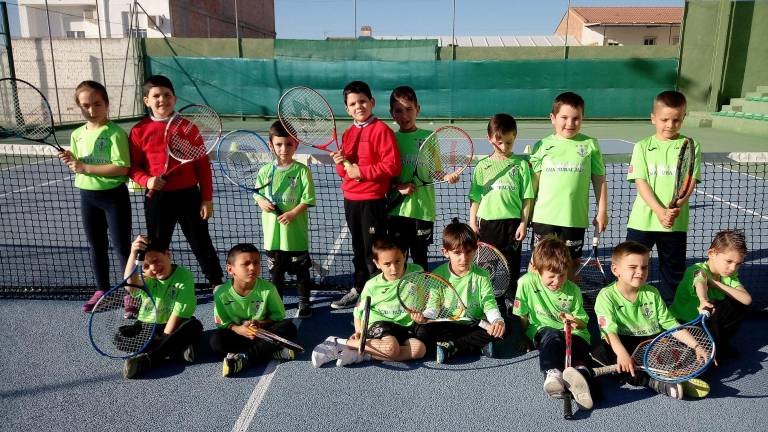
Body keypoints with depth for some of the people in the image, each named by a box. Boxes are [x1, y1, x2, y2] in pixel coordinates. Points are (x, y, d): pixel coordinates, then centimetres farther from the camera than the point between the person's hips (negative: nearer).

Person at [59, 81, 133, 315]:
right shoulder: (77, 135, 6)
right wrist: (71, 161, -7)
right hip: (87, 196, 7)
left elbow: (122, 168, -23)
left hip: (114, 196, -6)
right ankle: (102, 290, 32)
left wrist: (86, 167, -21)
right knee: (96, 246, 17)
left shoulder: (115, 133, -14)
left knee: (122, 247, 1)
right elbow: (78, 168, 15)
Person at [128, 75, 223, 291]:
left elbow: (203, 164, 0)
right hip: (157, 198, 1)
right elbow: (133, 166, 6)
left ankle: (218, 285, 24)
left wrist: (207, 199, -2)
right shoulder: (139, 131, 0)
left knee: (202, 244, 9)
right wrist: (146, 180, -16)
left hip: (189, 195, -1)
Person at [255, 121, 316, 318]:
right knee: (275, 270, 16)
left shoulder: (302, 170, -7)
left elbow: (307, 199, -9)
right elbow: (257, 193, 12)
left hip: (296, 231, -3)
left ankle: (304, 303, 27)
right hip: (272, 232, 3)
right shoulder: (265, 171, 2)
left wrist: (293, 213, -22)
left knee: (301, 269, 10)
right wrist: (261, 202, -10)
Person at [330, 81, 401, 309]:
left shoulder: (381, 129, -11)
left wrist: (361, 171, -18)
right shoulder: (347, 133, 12)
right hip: (350, 200, 8)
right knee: (358, 249, 20)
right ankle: (358, 289, 33)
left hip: (372, 201, -7)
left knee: (373, 250, 1)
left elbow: (392, 166, -19)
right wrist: (341, 164, -5)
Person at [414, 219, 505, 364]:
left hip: (474, 325, 1)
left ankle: (450, 348, -21)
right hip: (445, 327, 0)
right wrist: (424, 316, -22)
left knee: (499, 330, -27)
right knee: (422, 331, -29)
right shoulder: (438, 275, -1)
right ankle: (479, 345, -23)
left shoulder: (481, 275, 0)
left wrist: (498, 320, -27)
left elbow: (489, 304, -6)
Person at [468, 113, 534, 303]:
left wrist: (524, 222, -3)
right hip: (487, 221, 1)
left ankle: (513, 301, 17)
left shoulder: (521, 164, 2)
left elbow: (527, 197, 1)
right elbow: (475, 197, 7)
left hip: (512, 222, -1)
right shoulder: (483, 165, 6)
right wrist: (473, 221, 3)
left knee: (512, 265, 5)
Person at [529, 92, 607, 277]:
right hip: (544, 217, 0)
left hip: (575, 218, 0)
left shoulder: (590, 144, 3)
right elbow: (534, 181, 7)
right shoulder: (542, 145, 4)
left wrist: (602, 211, 6)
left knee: (571, 263, 11)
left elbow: (599, 180, 7)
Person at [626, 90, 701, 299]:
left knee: (674, 271, 12)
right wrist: (660, 211, -21)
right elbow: (641, 182, -7)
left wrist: (676, 207, -24)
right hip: (642, 220, 0)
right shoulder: (642, 147, 3)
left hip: (676, 223, 1)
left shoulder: (691, 147, 3)